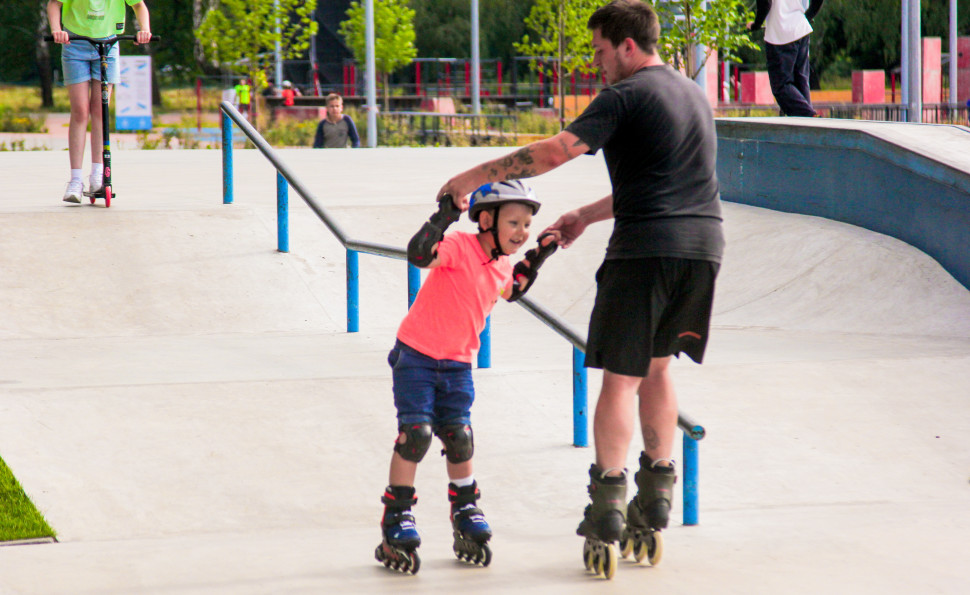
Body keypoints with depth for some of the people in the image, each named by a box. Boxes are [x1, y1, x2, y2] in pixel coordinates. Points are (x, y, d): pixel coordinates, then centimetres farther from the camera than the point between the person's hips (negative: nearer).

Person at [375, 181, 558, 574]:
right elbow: (420, 255, -39)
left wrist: (535, 261, 18)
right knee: (416, 432, -12)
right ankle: (396, 519, -3)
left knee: (458, 435, 4)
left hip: (457, 363, 6)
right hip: (417, 354, -6)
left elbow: (509, 291, 29)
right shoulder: (458, 247, -20)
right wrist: (443, 218, -48)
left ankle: (466, 512, 21)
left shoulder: (501, 266, 4)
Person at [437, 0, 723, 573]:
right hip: (704, 245, 7)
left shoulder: (627, 96, -6)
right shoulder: (693, 93, 20)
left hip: (646, 248, -7)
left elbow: (554, 152, -14)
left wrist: (474, 176, -8)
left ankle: (607, 503, -5)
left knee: (621, 375, -1)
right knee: (656, 364, 20)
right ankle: (657, 495, 19)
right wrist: (585, 216, 29)